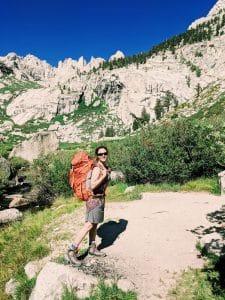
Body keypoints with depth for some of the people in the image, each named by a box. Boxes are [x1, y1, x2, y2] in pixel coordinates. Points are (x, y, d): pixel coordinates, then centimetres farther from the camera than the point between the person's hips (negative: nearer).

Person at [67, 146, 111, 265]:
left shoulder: (104, 166, 8)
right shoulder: (97, 168, -20)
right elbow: (93, 186, -28)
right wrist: (104, 175, -27)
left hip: (100, 198, 9)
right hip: (95, 199, -9)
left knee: (94, 224, 16)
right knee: (89, 225, -8)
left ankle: (92, 248, 28)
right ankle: (72, 250, -1)